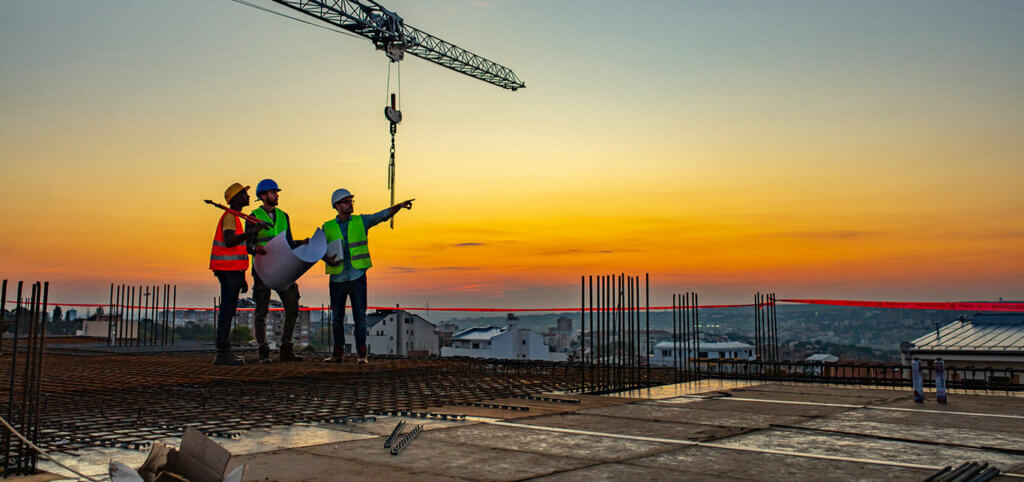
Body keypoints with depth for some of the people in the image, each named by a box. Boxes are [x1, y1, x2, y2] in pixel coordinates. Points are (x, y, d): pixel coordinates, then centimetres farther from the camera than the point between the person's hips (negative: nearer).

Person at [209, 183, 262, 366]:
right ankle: (223, 352, -10)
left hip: (231, 270, 10)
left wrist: (242, 279, 23)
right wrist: (250, 232, -36)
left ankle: (223, 353, 13)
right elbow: (229, 241, -26)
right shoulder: (229, 217, -9)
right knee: (228, 308, -11)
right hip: (228, 270, -10)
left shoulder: (234, 217, 23)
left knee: (228, 309, 10)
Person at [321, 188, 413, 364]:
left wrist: (400, 205, -17)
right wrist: (328, 259, -17)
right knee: (337, 317, 6)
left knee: (360, 316, -5)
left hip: (357, 277, -1)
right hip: (337, 278, 1)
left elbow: (384, 215, -2)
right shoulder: (328, 227, 7)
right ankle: (338, 354, 18)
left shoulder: (361, 221, 6)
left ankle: (362, 354, 2)